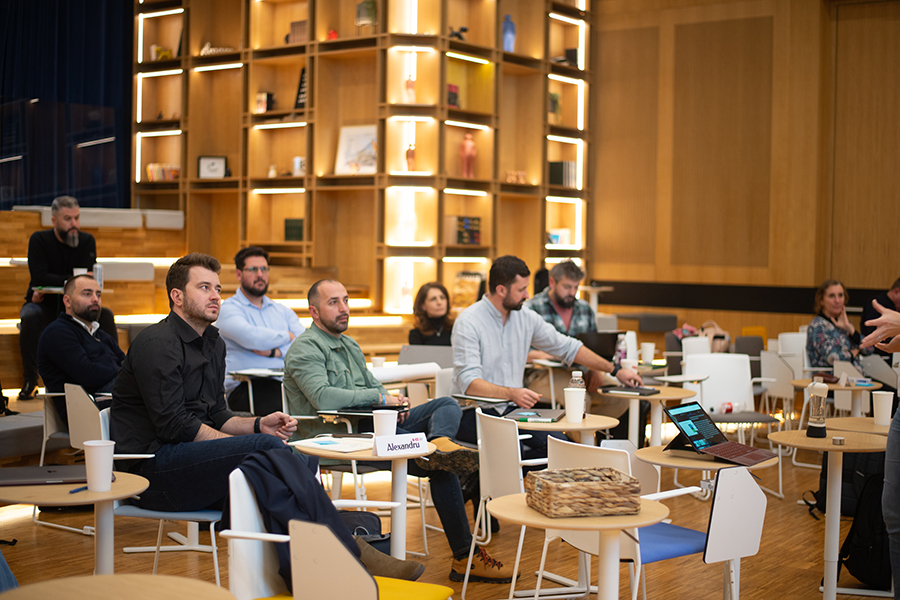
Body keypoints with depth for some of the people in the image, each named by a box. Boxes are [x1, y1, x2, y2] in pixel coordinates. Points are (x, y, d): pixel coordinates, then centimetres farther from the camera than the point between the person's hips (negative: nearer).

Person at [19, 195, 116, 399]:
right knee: (30, 318, -35)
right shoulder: (39, 240, -6)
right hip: (43, 305, -2)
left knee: (105, 315, -24)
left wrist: (49, 289, -20)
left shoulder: (87, 241, 0)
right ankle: (29, 381, -25)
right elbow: (40, 277, -19)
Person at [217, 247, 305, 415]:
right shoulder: (228, 309, 7)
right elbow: (251, 337, -14)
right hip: (247, 387, -5)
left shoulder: (283, 311, 25)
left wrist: (274, 352, -8)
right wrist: (287, 336, 3)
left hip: (287, 383, 5)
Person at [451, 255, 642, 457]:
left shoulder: (527, 318, 8)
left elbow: (567, 347, 21)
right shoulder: (469, 322, -11)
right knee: (513, 446, -34)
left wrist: (615, 370, 20)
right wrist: (512, 393, -36)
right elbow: (469, 382, -21)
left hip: (511, 409, 6)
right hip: (474, 413, -6)